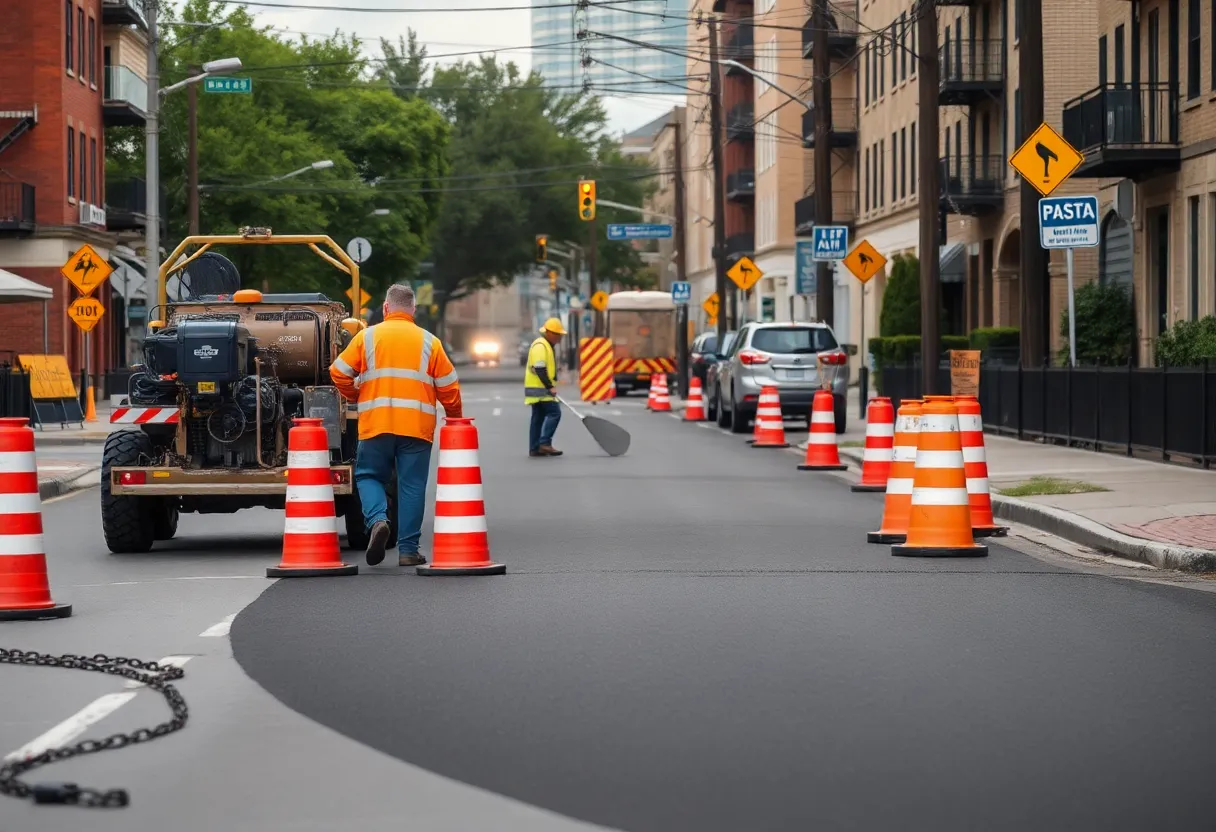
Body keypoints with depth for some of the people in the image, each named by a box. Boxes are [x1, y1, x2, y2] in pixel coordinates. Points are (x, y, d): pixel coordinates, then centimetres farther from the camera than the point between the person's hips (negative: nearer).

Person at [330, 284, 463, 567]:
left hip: (376, 424, 0)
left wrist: (356, 396, 22)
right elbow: (448, 386, 6)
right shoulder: (428, 342, 7)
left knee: (369, 476, 13)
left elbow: (339, 373, 4)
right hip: (417, 425, 0)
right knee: (412, 486, 6)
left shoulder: (367, 337, 5)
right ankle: (408, 549, 5)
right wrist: (455, 417, 22)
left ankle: (377, 520, -14)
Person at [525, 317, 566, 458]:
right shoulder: (540, 346, -15)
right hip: (539, 388, -10)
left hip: (540, 388, 10)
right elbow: (539, 369, -22)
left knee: (538, 417, 9)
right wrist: (550, 387, -21)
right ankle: (545, 443, -16)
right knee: (554, 412, -13)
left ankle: (534, 448, 10)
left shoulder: (547, 345, 19)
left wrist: (551, 385, 18)